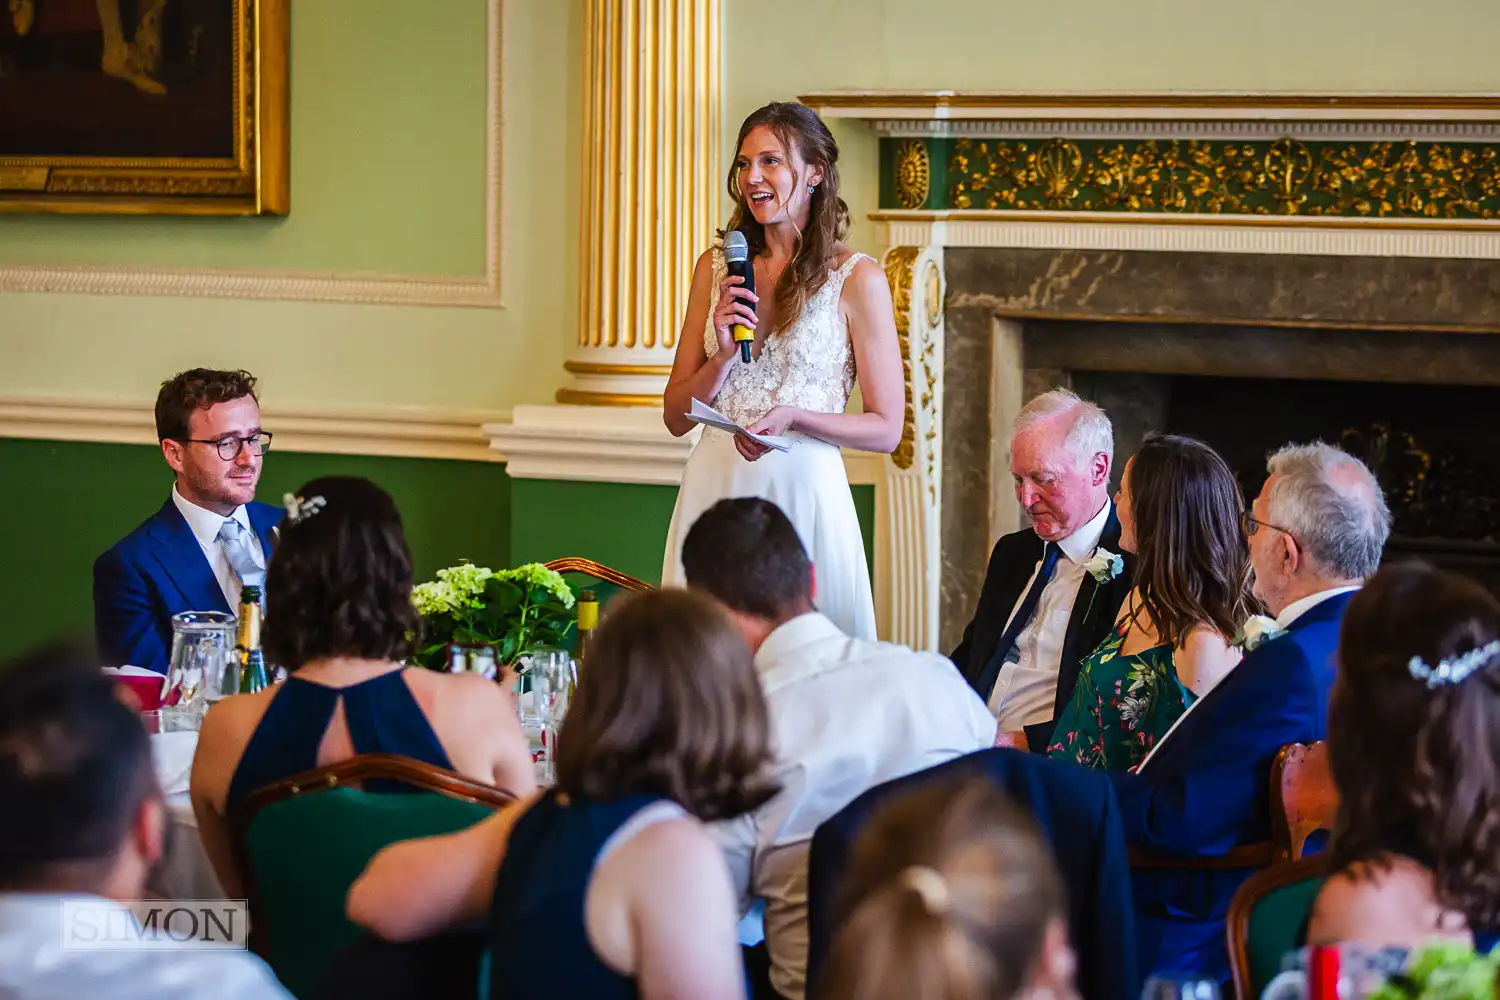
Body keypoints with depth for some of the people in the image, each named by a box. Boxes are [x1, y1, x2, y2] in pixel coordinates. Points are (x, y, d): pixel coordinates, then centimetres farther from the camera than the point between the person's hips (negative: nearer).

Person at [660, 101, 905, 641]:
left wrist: (792, 416, -17)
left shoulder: (856, 279, -4)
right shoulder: (717, 268, 9)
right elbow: (676, 416, 10)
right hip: (714, 485, 4)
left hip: (801, 488, -4)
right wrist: (724, 354, -7)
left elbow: (886, 429, -3)